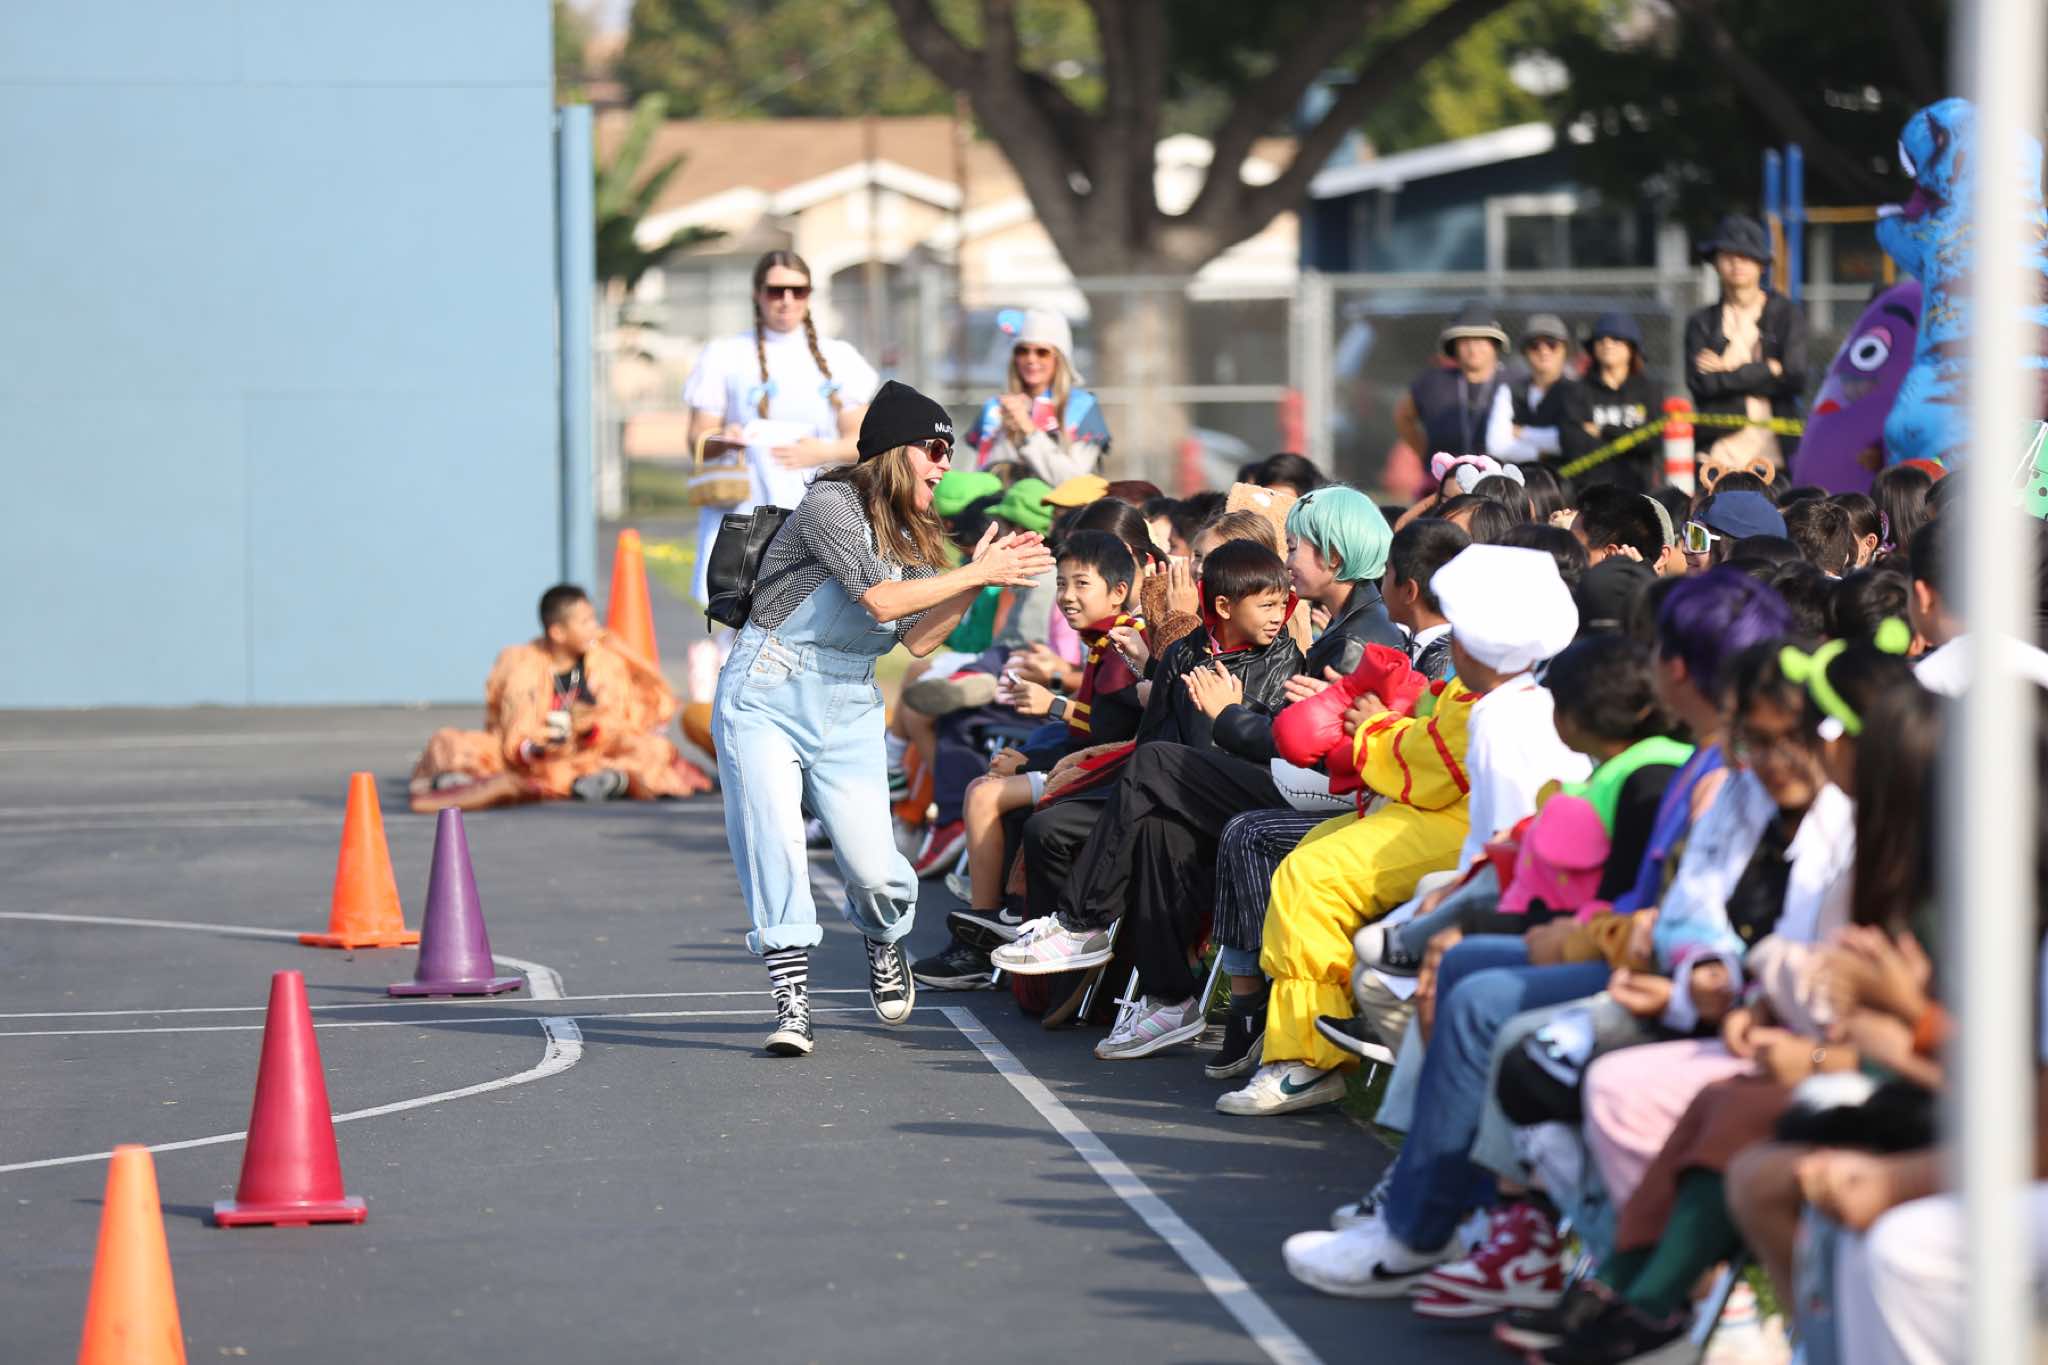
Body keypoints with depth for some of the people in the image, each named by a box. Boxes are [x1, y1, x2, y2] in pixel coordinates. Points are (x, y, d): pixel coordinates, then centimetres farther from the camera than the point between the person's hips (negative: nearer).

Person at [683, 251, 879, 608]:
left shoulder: (837, 358, 13)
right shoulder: (726, 356, 7)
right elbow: (698, 437, 5)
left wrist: (825, 452, -8)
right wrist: (721, 441, -18)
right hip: (747, 509, -2)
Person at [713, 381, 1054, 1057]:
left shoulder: (913, 538, 11)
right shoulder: (831, 504, -13)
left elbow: (918, 639, 6)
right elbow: (880, 597, -22)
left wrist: (980, 577, -3)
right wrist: (975, 574, -16)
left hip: (848, 709, 6)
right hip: (767, 695, -6)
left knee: (872, 865, -3)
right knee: (773, 841, -17)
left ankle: (885, 946, 29)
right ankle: (791, 1001, -13)